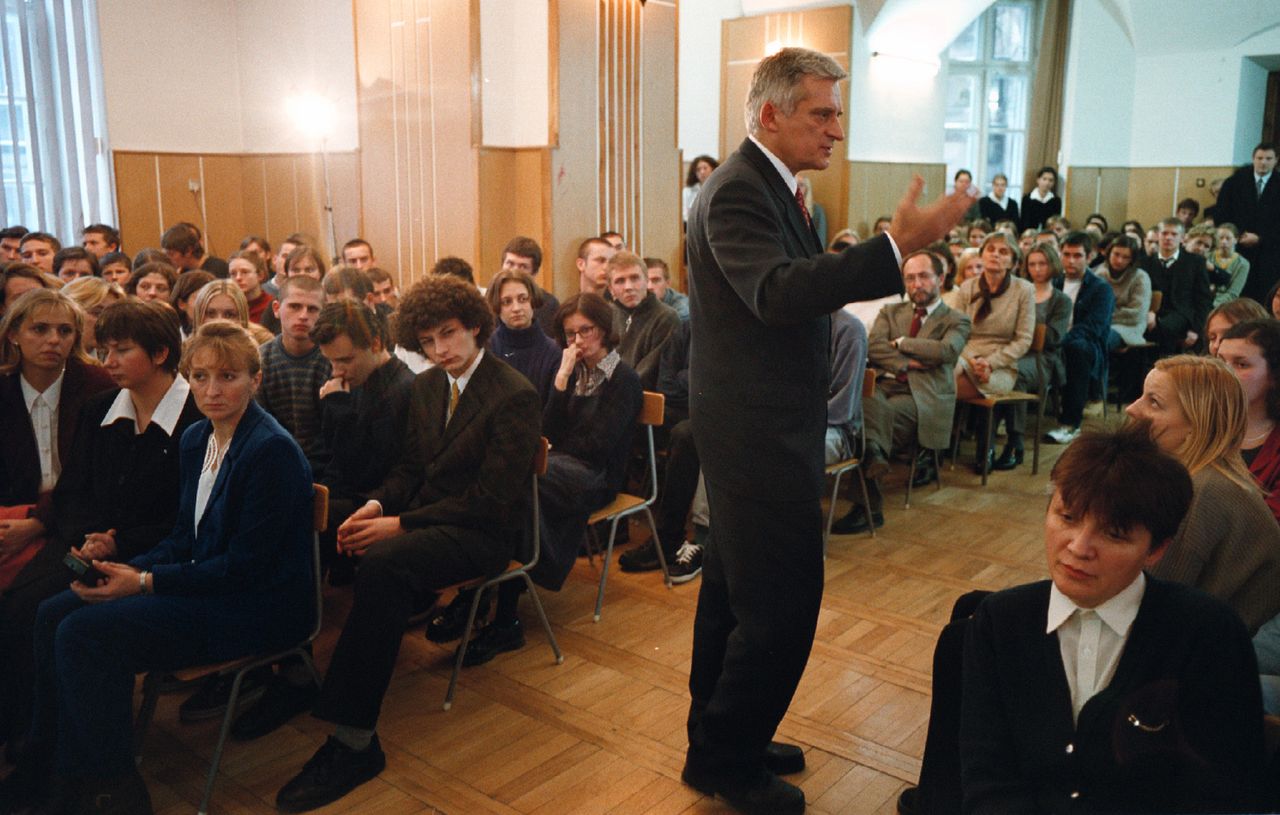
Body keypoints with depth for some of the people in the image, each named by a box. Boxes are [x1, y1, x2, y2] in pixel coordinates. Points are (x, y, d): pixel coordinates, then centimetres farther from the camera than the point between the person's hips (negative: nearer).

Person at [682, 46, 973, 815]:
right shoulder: (738, 191, -17)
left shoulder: (769, 185, 14)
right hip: (759, 432, -11)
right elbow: (778, 294, -34)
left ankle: (722, 739, 34)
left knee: (734, 590, 18)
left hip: (758, 427, 11)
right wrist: (897, 246, -38)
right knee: (782, 602, -3)